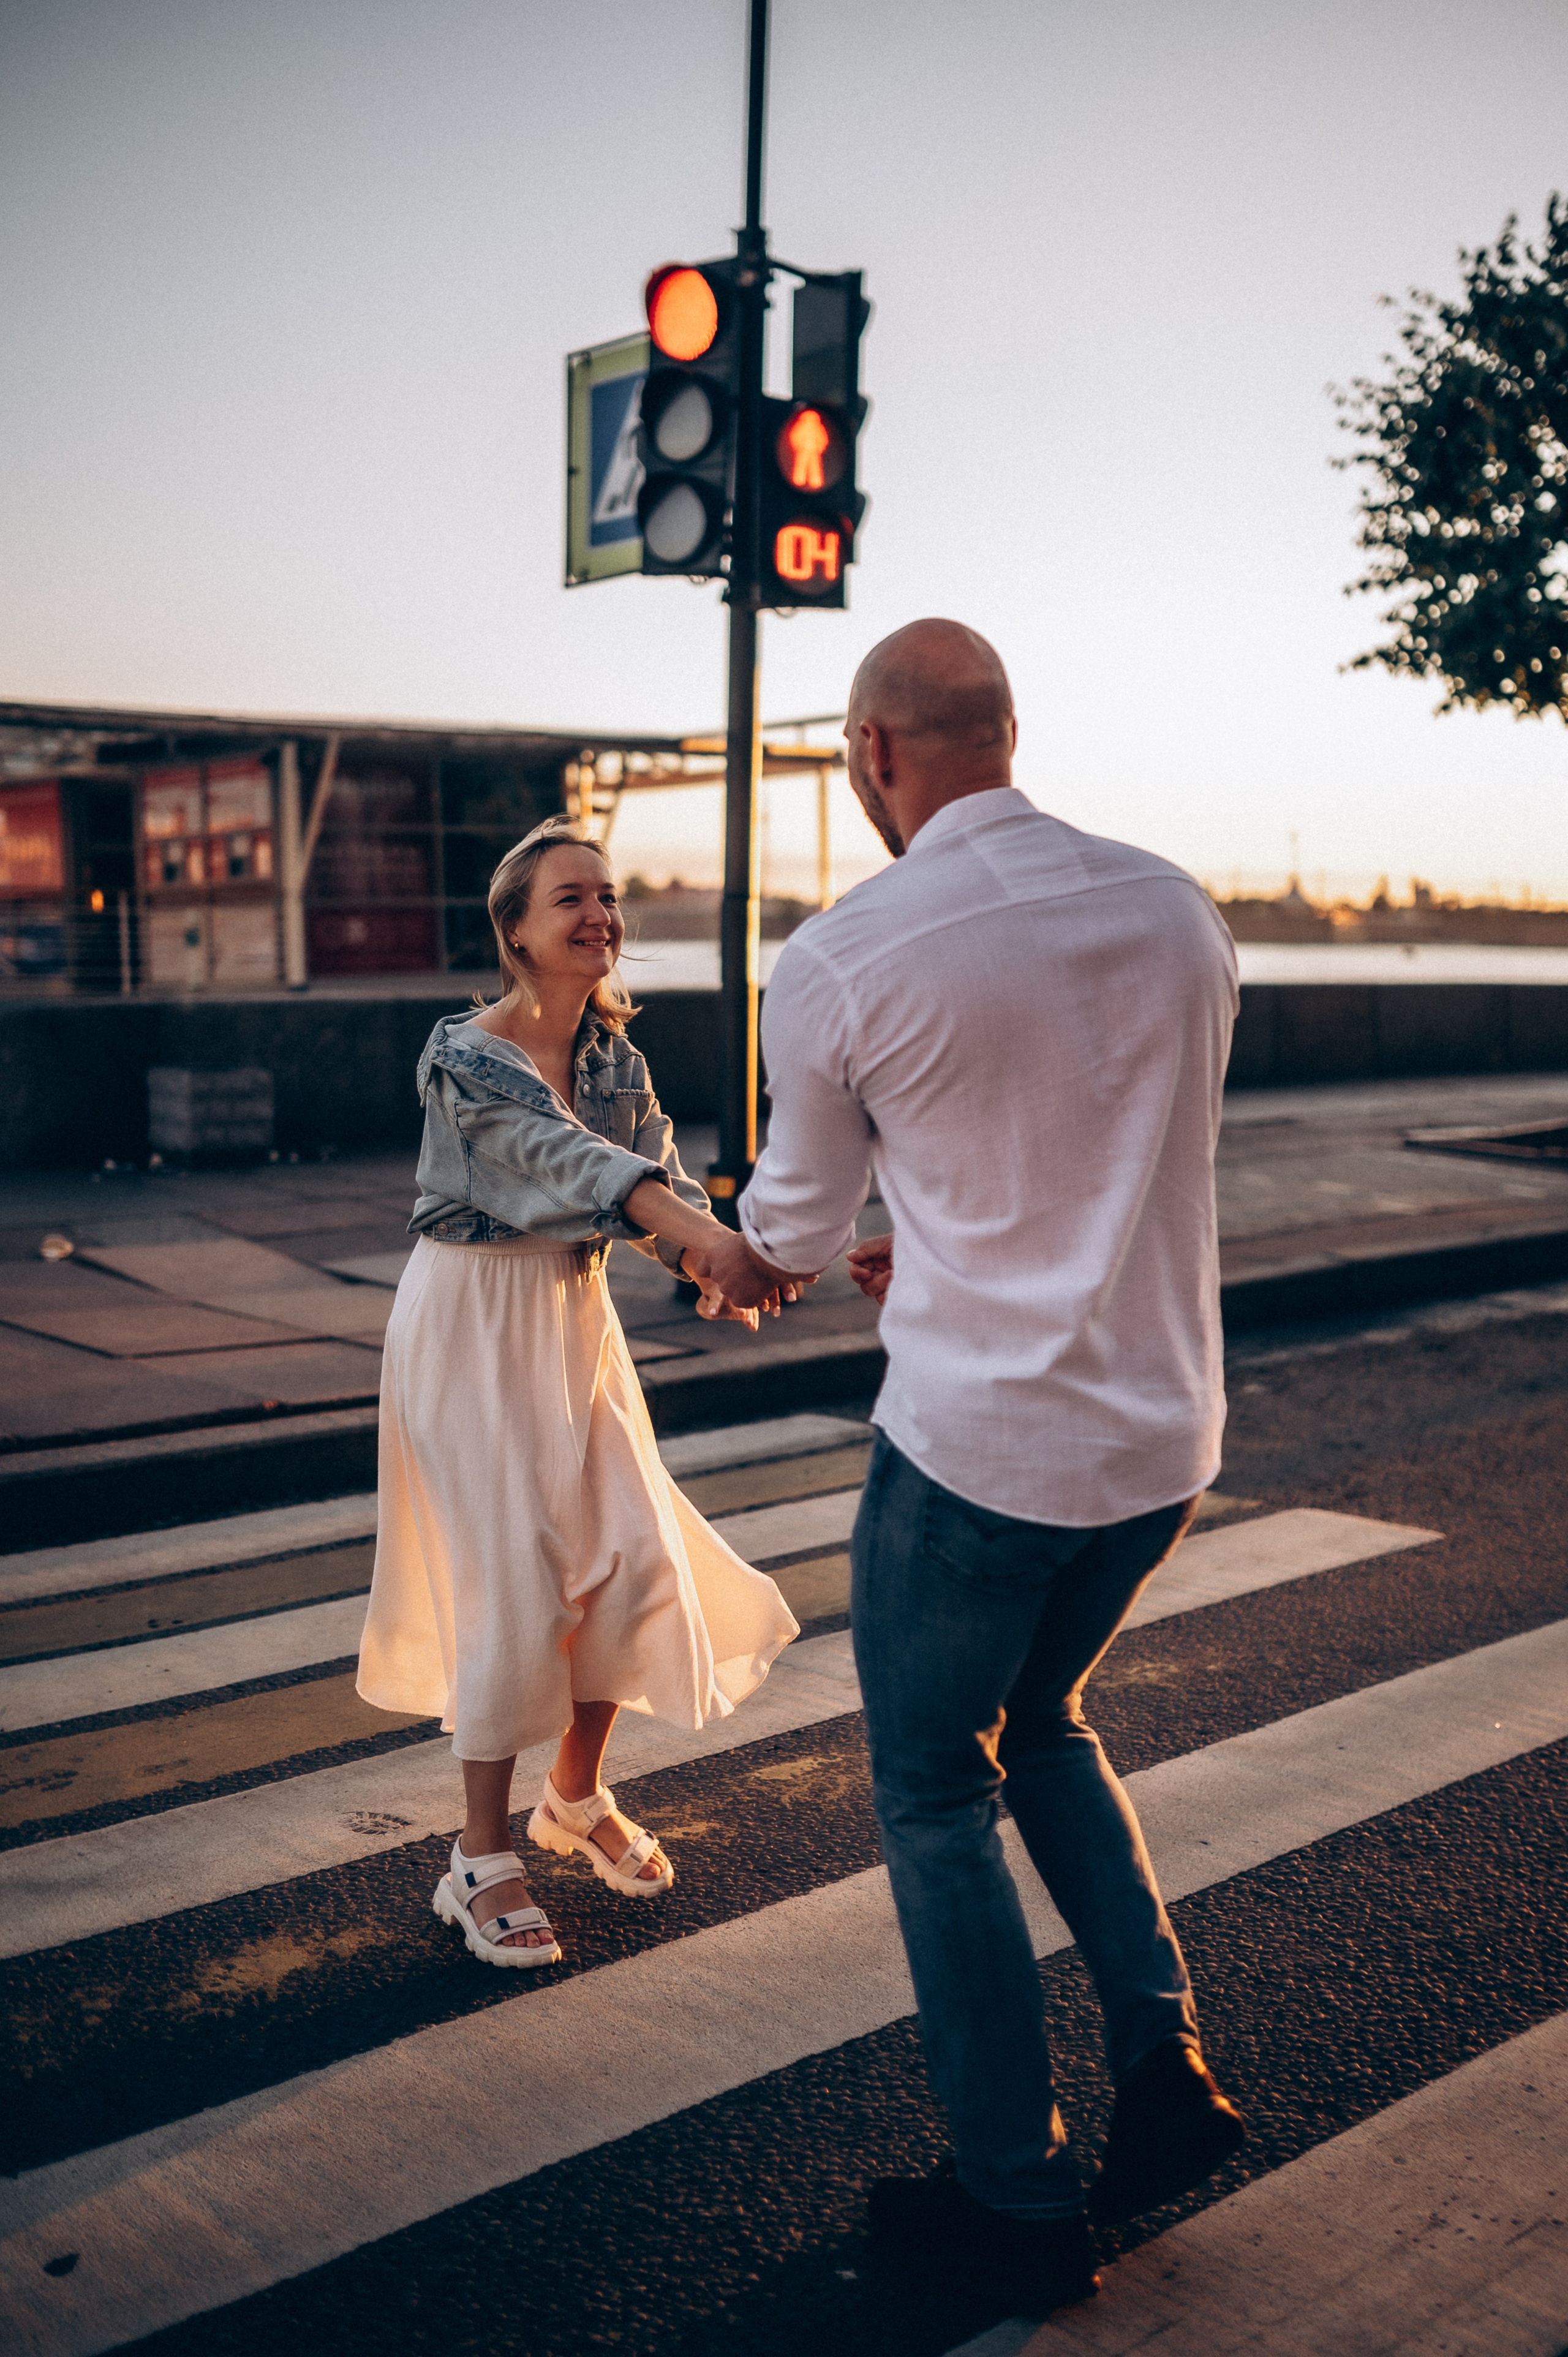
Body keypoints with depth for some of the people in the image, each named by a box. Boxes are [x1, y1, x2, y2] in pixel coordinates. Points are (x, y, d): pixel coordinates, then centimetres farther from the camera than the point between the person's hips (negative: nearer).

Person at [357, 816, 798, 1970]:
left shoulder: (614, 1050, 4)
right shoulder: (466, 1056, -18)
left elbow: (659, 1171, -7)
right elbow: (570, 1160, -34)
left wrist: (713, 1273, -30)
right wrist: (723, 1243, -48)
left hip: (578, 1316, 7)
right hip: (475, 1323, -7)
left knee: (636, 1561, 4)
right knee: (514, 1580, -8)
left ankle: (578, 1798, 28)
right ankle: (483, 1859, 8)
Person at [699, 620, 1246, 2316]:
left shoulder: (840, 956, -13)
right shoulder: (1178, 910, 2)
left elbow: (801, 1210, 3)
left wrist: (746, 1259, 27)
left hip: (978, 1442, -5)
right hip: (1166, 1428, 6)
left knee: (934, 1797, 14)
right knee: (1042, 1720, 29)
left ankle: (1021, 2206, 24)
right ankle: (1162, 2062, 22)